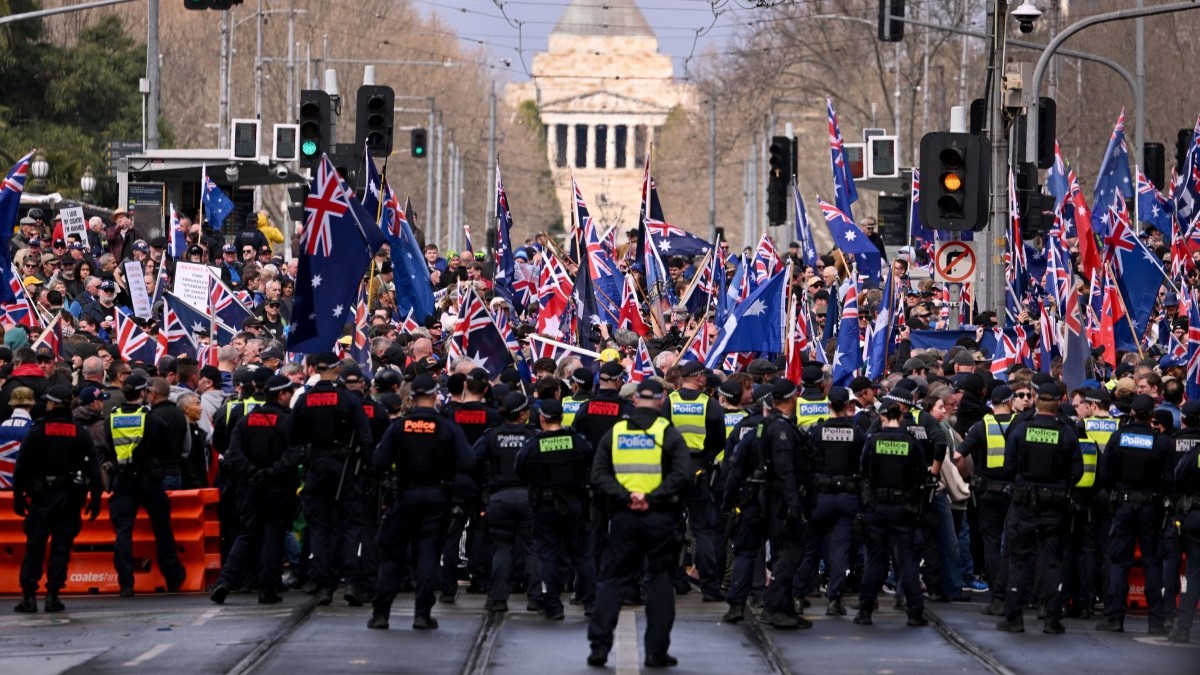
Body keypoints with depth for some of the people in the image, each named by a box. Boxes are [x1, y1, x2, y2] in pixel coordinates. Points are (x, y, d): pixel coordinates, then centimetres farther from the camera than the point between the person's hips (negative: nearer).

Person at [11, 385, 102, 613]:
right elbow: (93, 468, 2)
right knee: (61, 547, 4)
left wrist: (18, 497, 5)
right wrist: (95, 500, 7)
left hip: (42, 497, -1)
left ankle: (28, 595, 0)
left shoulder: (37, 431, -3)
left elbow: (22, 466, -2)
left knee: (34, 547, 4)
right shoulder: (81, 433, 3)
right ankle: (53, 594, -2)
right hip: (70, 498, 1)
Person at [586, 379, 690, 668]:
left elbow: (599, 477, -3)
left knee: (612, 580, 8)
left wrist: (625, 496, -10)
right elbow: (682, 474, -15)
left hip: (624, 517, 2)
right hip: (661, 518, -2)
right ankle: (657, 651, 6)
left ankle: (599, 647, 2)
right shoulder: (668, 434, -3)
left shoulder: (615, 433, 5)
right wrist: (652, 498, -15)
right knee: (660, 580, 6)